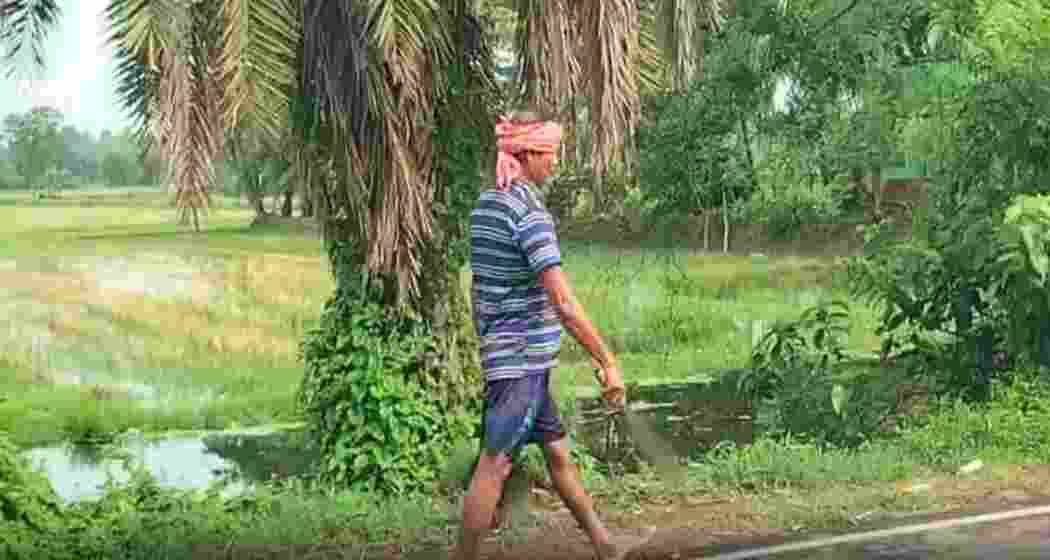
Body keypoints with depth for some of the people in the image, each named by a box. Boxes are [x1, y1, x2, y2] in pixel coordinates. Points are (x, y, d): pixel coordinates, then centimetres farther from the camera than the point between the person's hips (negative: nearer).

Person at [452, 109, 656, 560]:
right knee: (494, 467, -2)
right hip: (522, 359, -10)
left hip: (512, 356, 10)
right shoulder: (531, 214, -19)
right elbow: (563, 303, -23)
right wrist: (608, 362, -18)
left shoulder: (485, 205, 9)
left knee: (558, 453, 17)